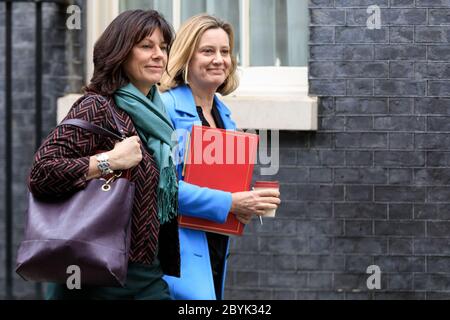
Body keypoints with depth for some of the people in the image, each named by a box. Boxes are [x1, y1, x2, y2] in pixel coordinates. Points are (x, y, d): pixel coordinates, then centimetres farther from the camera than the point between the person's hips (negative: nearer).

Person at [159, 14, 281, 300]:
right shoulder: (167, 108, -10)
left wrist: (248, 204, 1)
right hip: (182, 249, -8)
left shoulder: (224, 115, 16)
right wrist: (229, 203, -18)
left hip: (216, 249, 8)